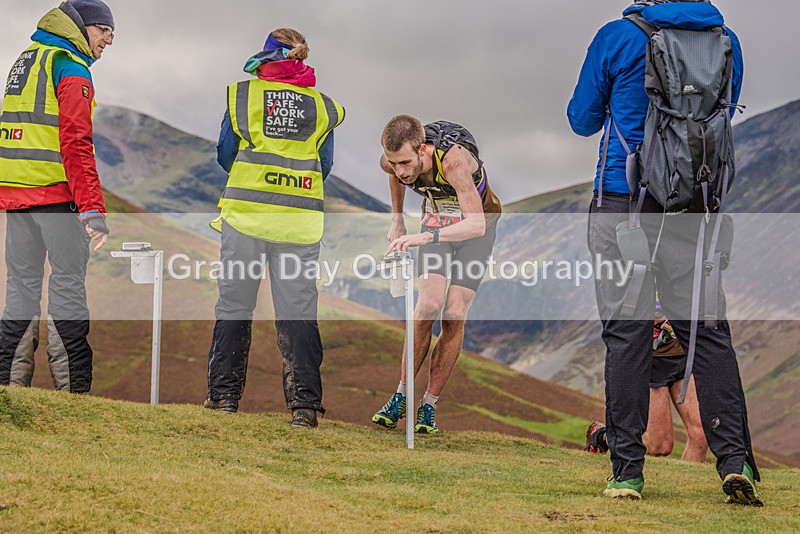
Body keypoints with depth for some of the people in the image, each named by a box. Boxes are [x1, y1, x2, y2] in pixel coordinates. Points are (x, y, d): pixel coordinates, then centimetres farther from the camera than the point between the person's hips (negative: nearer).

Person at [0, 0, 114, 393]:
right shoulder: (70, 67, -8)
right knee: (68, 282, -3)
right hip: (55, 194, -8)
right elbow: (76, 143, -17)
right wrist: (92, 208, -21)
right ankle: (72, 387, -3)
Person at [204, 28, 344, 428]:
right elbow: (324, 167, 14)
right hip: (301, 222, 1)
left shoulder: (243, 95, 3)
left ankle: (224, 394, 14)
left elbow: (224, 155, 10)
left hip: (246, 214, -1)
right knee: (298, 312, 3)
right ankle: (304, 403, 0)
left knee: (234, 305, 10)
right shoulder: (321, 106, 7)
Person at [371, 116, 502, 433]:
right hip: (436, 221, 3)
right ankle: (401, 397, -6)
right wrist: (397, 220, 10)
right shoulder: (393, 161, -22)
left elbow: (477, 224, -48)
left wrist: (426, 237, -59)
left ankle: (428, 407, -3)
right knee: (429, 305, -17)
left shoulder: (452, 159, -39)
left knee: (454, 316, -13)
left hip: (477, 227, -3)